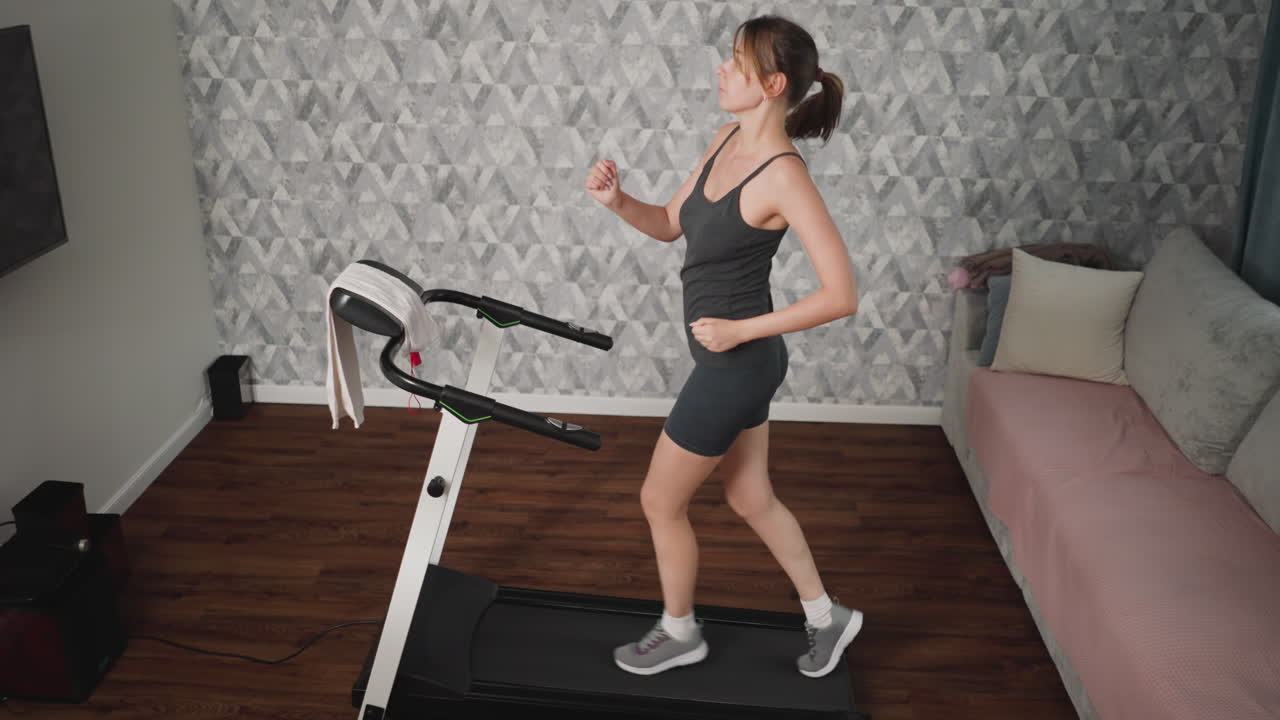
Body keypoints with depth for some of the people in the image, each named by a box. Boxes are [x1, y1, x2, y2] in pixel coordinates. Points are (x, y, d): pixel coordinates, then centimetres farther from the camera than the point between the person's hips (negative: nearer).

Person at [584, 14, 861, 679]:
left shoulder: (783, 174, -23)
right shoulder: (729, 139, 3)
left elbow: (841, 295, -25)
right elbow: (670, 225, 12)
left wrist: (740, 330, -21)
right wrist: (617, 200, -8)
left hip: (737, 362, -9)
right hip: (729, 358, 9)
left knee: (661, 501, 9)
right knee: (750, 499, 22)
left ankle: (679, 633, 33)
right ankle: (826, 617, 39)